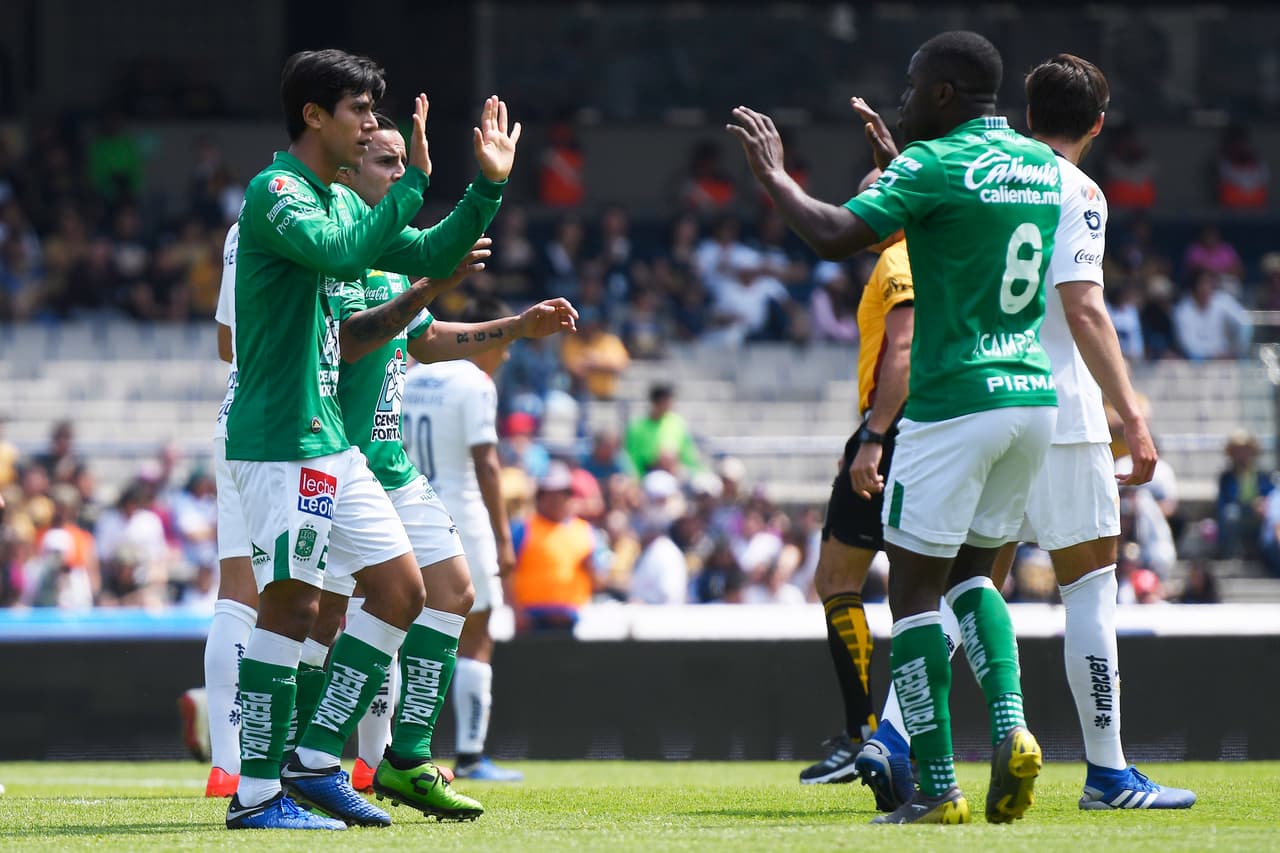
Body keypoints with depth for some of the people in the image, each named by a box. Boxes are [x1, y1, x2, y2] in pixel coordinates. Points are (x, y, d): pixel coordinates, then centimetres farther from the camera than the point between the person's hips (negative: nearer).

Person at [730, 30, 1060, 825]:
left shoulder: (936, 165, -12)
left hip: (955, 402, -7)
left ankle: (938, 790, -3)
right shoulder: (1043, 165, 11)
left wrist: (772, 174, -6)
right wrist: (897, 160, 33)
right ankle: (1012, 727, -3)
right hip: (1034, 396, 7)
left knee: (915, 591, 1)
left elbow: (836, 236, -21)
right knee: (973, 573, 20)